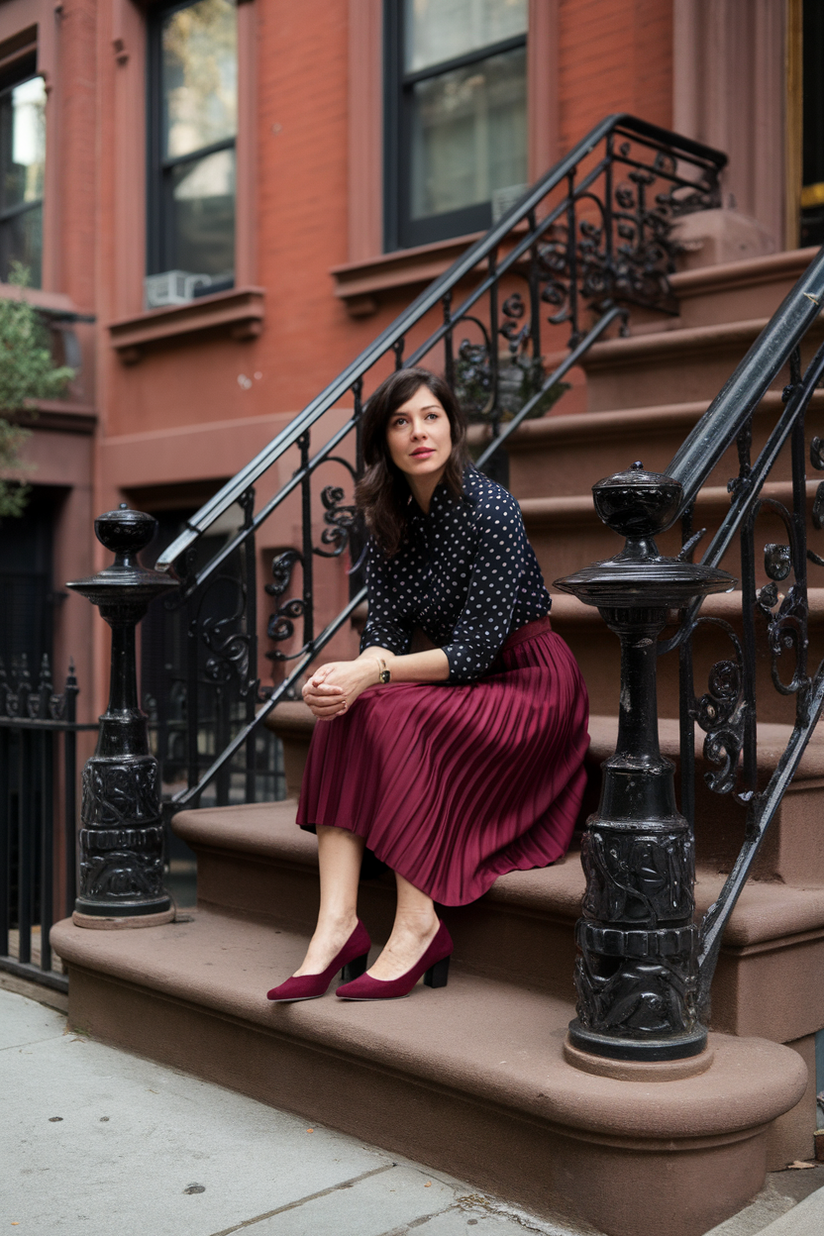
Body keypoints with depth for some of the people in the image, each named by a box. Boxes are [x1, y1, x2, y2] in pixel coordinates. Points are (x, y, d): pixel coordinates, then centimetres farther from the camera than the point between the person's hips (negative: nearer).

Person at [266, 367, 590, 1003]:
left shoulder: (490, 509, -18)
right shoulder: (390, 519, 3)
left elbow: (475, 650, -21)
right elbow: (385, 629, 0)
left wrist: (373, 673, -28)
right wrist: (353, 672, -23)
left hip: (527, 684, -6)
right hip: (455, 685, 7)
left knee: (397, 717, -30)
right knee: (344, 716, -19)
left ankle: (419, 927, -25)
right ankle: (337, 924, -26)